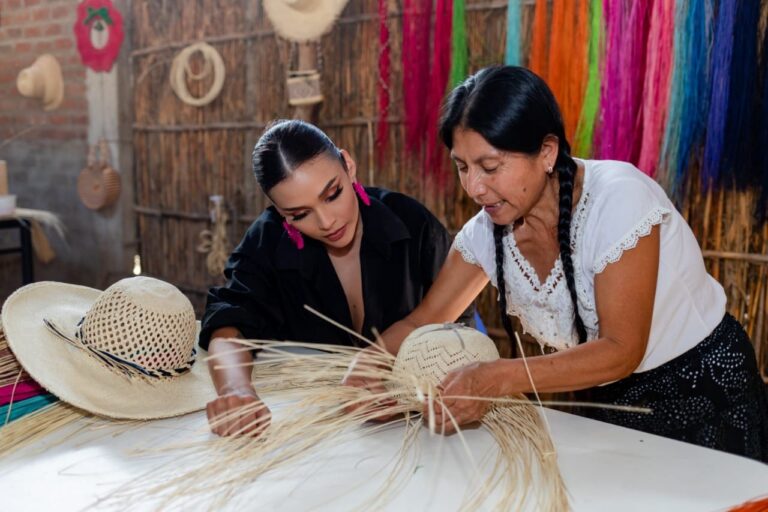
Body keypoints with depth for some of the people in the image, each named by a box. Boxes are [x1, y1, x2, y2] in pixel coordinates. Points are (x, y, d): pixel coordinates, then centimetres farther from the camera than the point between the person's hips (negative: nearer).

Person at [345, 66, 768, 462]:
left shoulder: (618, 198, -27)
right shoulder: (487, 231, -11)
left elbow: (621, 351, -28)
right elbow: (422, 322, -3)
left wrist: (497, 379, -40)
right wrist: (368, 361, -24)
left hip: (703, 393, -4)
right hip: (606, 399, 4)